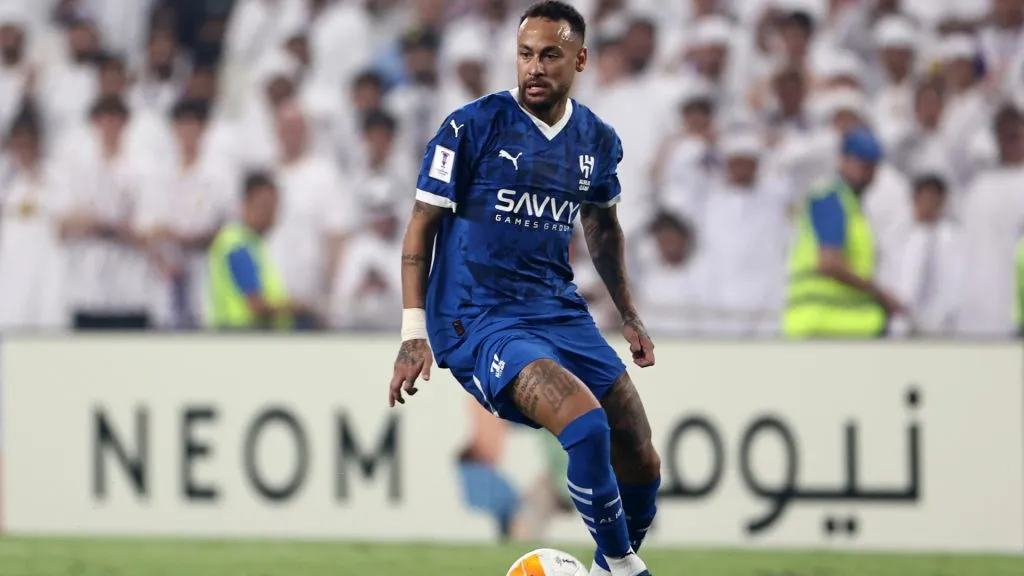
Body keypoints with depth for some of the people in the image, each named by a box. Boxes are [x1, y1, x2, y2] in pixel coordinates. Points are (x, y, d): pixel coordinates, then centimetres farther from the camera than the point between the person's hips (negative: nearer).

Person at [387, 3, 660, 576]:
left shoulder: (597, 140, 7)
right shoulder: (473, 127, -9)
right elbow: (423, 224, -4)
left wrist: (630, 315, 25)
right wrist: (414, 332, -11)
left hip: (560, 310, 6)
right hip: (477, 319, -6)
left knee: (640, 460, -1)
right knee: (587, 423, -29)